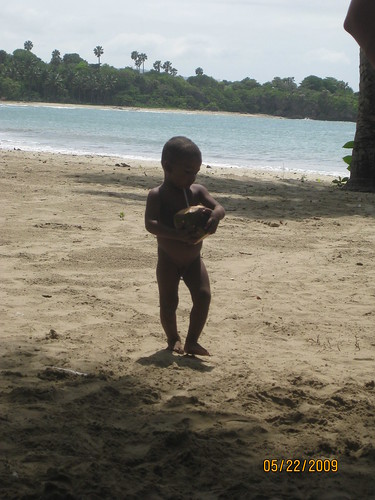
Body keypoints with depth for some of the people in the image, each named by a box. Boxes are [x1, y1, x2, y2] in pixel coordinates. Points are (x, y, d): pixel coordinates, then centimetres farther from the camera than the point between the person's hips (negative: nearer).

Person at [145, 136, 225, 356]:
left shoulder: (198, 191, 0)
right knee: (169, 301, -1)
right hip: (169, 261, -4)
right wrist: (178, 235, -39)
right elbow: (150, 223, -26)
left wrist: (215, 215, -34)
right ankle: (173, 339, 24)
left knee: (203, 296, -8)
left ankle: (192, 341, 5)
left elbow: (219, 208, -8)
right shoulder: (157, 195, -14)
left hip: (194, 259, 4)